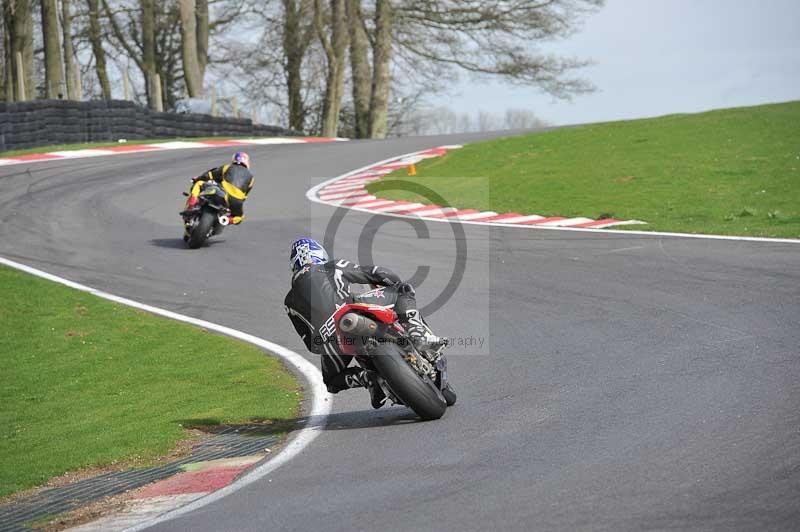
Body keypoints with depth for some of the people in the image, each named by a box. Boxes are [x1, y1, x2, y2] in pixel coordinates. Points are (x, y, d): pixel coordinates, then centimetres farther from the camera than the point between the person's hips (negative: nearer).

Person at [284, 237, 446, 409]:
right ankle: (418, 333, -10)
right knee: (403, 291, 16)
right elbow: (377, 274, 19)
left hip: (328, 342, 2)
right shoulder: (334, 267, 21)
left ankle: (364, 377, 2)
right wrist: (399, 284, 35)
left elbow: (309, 342, 24)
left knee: (332, 381, 33)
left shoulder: (290, 302, 25)